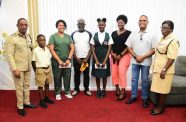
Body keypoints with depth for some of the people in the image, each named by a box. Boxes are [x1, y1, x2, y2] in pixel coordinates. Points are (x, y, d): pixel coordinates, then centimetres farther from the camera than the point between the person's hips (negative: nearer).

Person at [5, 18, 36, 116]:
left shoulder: (28, 36, 7)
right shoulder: (11, 38, -12)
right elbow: (9, 55, -15)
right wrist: (14, 69, -19)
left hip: (28, 67, 6)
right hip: (18, 67, -6)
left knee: (26, 85, 16)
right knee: (19, 87, 4)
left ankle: (27, 102, 32)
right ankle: (20, 107, 19)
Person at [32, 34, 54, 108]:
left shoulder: (47, 49, 3)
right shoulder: (35, 50, -11)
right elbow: (33, 62, -6)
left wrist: (48, 67, 10)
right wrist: (36, 71, -4)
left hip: (48, 69, 5)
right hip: (40, 70, -5)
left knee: (47, 84, 16)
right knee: (40, 85, 4)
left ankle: (46, 97, 31)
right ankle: (42, 100, 16)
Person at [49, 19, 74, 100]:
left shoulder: (68, 36, 8)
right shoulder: (53, 36, -1)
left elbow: (72, 48, 4)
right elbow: (51, 50, -7)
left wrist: (69, 59, -7)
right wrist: (59, 60, -12)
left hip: (67, 61, 3)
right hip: (56, 61, -2)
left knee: (67, 77, 8)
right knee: (57, 77, 6)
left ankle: (67, 92, 23)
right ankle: (58, 93, 21)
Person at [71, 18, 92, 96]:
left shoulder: (89, 34, 0)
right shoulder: (73, 34, 2)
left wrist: (87, 58, -10)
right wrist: (76, 58, -7)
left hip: (86, 58, 0)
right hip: (76, 58, 1)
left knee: (86, 74, 7)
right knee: (76, 74, 8)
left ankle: (86, 89, 18)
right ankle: (76, 89, 20)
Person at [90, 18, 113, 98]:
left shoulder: (108, 35, 0)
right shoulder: (94, 35, 1)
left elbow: (109, 49, -3)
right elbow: (92, 49, -1)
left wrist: (105, 61, -10)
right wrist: (96, 60, -9)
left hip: (105, 58, 0)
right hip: (96, 58, 1)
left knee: (104, 75, 7)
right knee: (97, 75, 7)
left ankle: (103, 90, 21)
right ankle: (98, 90, 22)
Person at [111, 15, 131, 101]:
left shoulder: (128, 33, -2)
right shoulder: (113, 33, 12)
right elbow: (111, 45, 12)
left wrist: (120, 55, -13)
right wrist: (113, 54, -4)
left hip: (124, 56, -4)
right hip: (114, 56, 5)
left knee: (122, 73, -11)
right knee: (114, 73, 5)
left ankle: (123, 91, 1)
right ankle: (117, 88, 25)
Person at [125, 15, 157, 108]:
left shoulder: (152, 35, -2)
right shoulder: (133, 34, 6)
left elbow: (154, 49, -6)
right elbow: (129, 47, 5)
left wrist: (143, 57, -14)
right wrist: (135, 56, -8)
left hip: (146, 62, -2)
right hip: (135, 61, 3)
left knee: (145, 80, 7)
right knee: (134, 79, 10)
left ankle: (145, 98, 20)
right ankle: (133, 96, 24)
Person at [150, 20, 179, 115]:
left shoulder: (173, 40, -15)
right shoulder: (163, 38, 13)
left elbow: (171, 58, -20)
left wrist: (164, 70, -22)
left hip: (164, 69, -8)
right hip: (158, 68, 8)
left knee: (161, 89, 3)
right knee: (157, 89, 15)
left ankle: (160, 108, 18)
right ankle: (158, 106, 29)